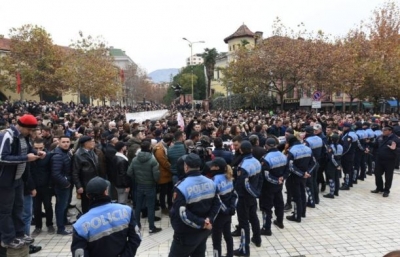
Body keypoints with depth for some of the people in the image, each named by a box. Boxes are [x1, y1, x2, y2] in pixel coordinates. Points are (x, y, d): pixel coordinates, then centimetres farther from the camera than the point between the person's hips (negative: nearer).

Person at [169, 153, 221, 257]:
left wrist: (202, 223, -19)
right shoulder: (210, 183, 0)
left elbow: (182, 213, -27)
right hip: (204, 231, 7)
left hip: (187, 235, -7)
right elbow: (217, 204, 3)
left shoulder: (182, 187, -22)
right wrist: (209, 220, -7)